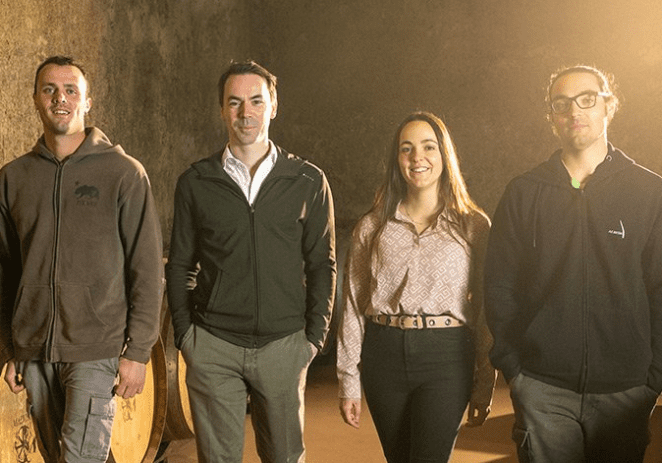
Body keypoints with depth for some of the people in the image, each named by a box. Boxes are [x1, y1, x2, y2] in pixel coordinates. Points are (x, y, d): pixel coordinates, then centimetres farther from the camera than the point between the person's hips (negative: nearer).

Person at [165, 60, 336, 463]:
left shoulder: (309, 182, 2)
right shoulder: (195, 183, 4)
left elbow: (322, 264, 5)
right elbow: (179, 265, 9)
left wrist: (315, 335, -1)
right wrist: (184, 333, 2)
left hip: (284, 345, 0)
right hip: (212, 345, 0)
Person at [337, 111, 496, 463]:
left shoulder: (474, 226, 3)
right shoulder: (372, 228, 7)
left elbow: (487, 311, 4)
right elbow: (353, 307, 8)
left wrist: (484, 386, 2)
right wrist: (349, 383, 5)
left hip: (445, 356, -2)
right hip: (384, 354, 2)